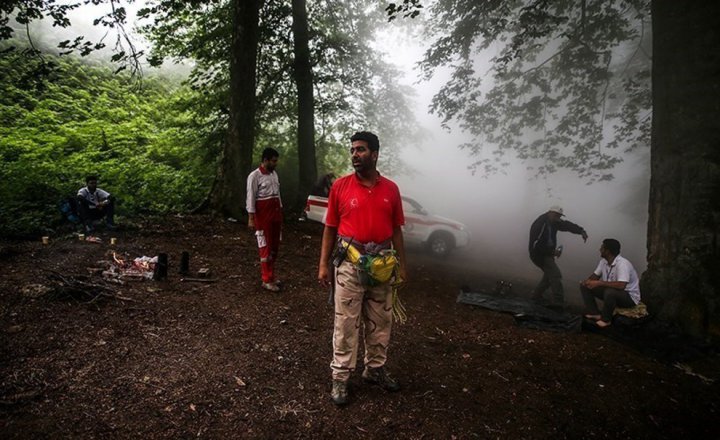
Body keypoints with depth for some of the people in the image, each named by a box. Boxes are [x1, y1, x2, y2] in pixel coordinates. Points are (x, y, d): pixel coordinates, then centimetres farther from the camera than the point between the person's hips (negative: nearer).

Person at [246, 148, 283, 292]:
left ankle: (270, 274, 25)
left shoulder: (274, 174, 13)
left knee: (275, 246, 12)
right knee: (265, 247, -3)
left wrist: (280, 213, 16)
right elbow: (251, 197, -12)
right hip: (263, 214, -7)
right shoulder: (255, 176, -10)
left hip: (276, 212, 7)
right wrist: (251, 218, -15)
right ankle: (267, 280, 2)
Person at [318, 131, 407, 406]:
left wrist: (401, 265, 5)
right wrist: (324, 264, -4)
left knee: (380, 322, 15)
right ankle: (340, 378, 18)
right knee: (346, 323, 4)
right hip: (349, 264, -3)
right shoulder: (340, 186, -3)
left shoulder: (391, 189, 3)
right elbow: (330, 228, 0)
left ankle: (375, 369, 34)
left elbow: (396, 230, 7)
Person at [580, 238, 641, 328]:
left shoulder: (622, 264, -28)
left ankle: (606, 319, -16)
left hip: (630, 297, -8)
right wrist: (588, 281, -15)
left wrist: (599, 283, -36)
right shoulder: (604, 261, -2)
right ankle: (595, 313, -2)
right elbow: (596, 275, 8)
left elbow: (621, 285, -40)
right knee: (584, 286, -2)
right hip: (611, 291, 8)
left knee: (609, 292, -40)